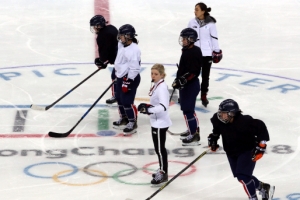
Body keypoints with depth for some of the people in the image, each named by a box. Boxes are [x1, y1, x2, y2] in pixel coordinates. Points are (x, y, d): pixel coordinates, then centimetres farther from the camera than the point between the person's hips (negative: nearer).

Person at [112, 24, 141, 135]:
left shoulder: (133, 50, -24)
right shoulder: (121, 45, 5)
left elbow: (134, 68, -25)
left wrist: (128, 82, -25)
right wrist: (116, 71, 27)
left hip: (130, 78, -10)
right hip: (121, 76, 10)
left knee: (127, 101, -9)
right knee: (119, 98, 19)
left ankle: (132, 123, 4)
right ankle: (124, 118, 37)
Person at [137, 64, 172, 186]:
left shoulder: (162, 87, -21)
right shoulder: (156, 85, 9)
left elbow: (163, 106, -31)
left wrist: (149, 109, -34)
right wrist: (147, 106, 4)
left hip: (160, 123, -10)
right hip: (156, 121, 10)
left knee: (159, 148, -2)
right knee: (159, 148, 18)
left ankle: (163, 174, 7)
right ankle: (162, 170, 30)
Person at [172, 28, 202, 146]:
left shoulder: (195, 52, -20)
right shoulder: (186, 51, 12)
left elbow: (193, 72, -27)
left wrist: (182, 80, -30)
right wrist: (177, 80, 23)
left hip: (191, 85, -10)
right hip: (184, 85, 10)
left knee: (188, 110, -10)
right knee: (186, 109, 18)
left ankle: (195, 135, -6)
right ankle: (192, 130, 31)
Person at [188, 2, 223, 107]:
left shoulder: (210, 23, -10)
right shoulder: (192, 22, -2)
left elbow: (214, 38, -5)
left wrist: (217, 51, -4)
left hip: (207, 53, -2)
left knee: (205, 75, 9)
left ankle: (204, 95, 22)